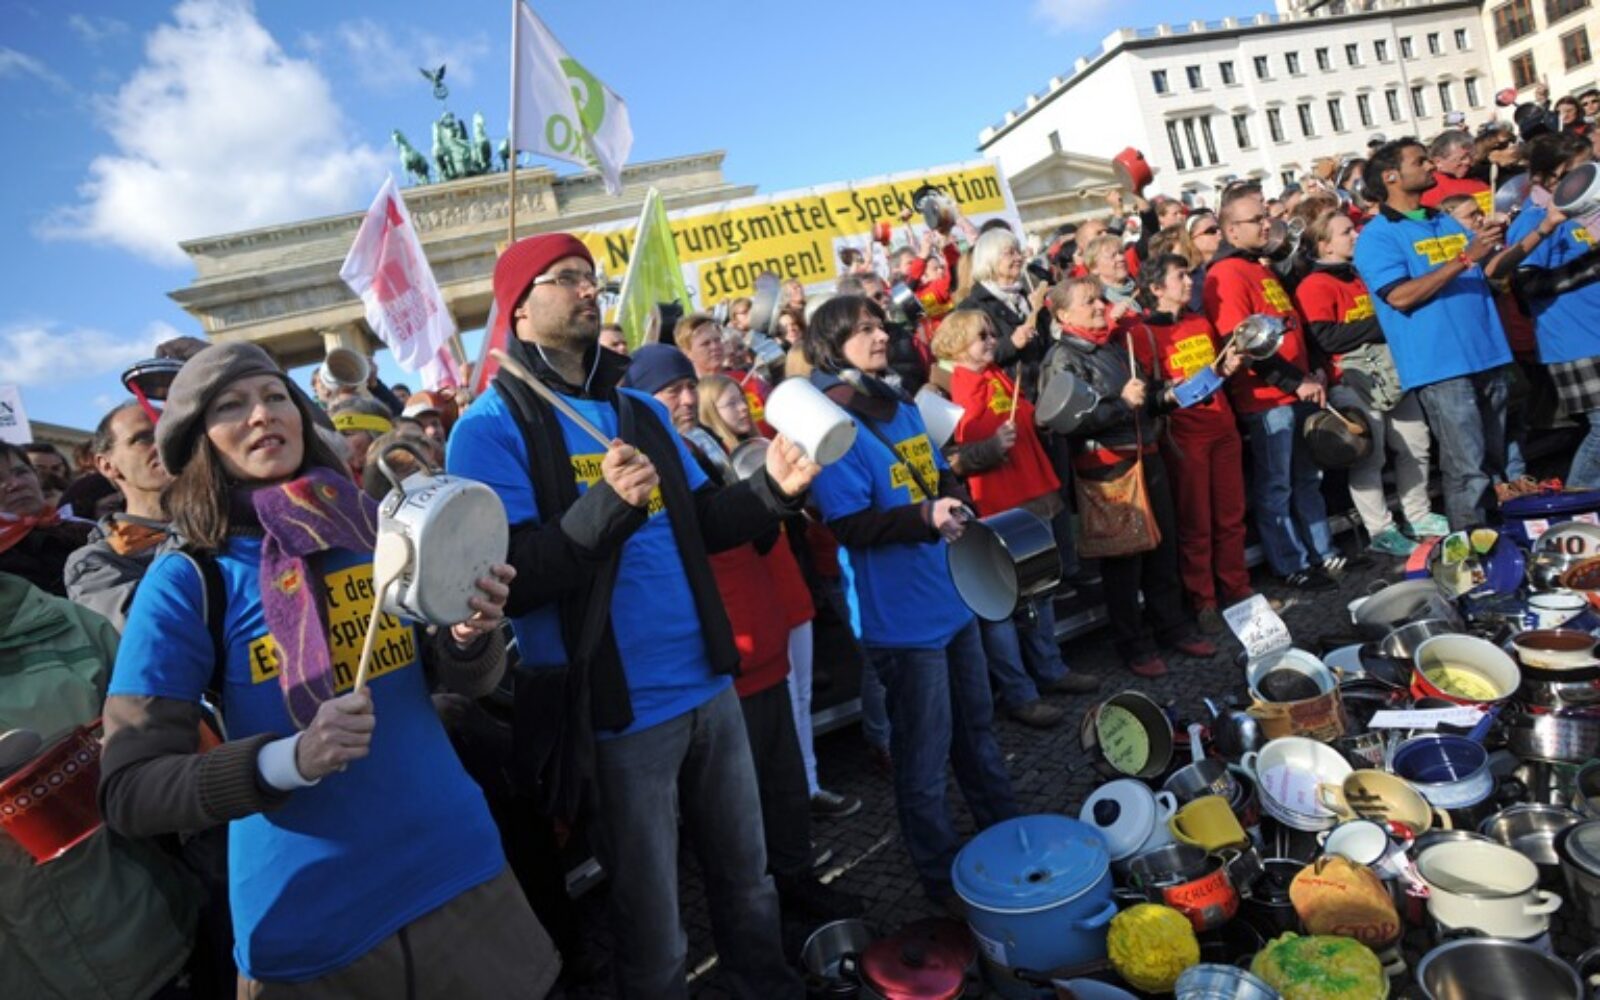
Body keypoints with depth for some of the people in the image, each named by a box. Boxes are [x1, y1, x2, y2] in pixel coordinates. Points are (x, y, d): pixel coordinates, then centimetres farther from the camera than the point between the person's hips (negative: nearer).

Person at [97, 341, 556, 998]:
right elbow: (129, 791, -11)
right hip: (309, 920, -2)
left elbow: (469, 681, 3)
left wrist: (471, 635, -20)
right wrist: (290, 759, -27)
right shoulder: (187, 581, -9)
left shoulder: (380, 528, -1)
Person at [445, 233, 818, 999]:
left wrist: (771, 490, -5)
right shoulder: (491, 429, -10)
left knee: (746, 873, 24)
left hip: (709, 686, 6)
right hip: (618, 709, -6)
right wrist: (604, 508, -31)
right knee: (649, 917, 13)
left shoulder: (639, 409, 9)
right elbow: (506, 584, -19)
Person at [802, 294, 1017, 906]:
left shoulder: (903, 408, 8)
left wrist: (956, 508, 0)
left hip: (954, 599, 8)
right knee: (923, 755, 7)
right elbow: (849, 526, -22)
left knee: (977, 729, 24)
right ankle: (943, 879, 27)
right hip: (903, 619, -8)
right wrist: (924, 518, -33)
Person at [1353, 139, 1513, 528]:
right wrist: (1464, 258, -18)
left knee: (1497, 463, 14)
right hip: (1440, 365, -7)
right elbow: (1401, 296, -18)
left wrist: (1494, 245, 5)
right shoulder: (1377, 236, -5)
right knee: (1468, 470, -9)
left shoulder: (1448, 223, 19)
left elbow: (1490, 275, 24)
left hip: (1487, 354, 8)